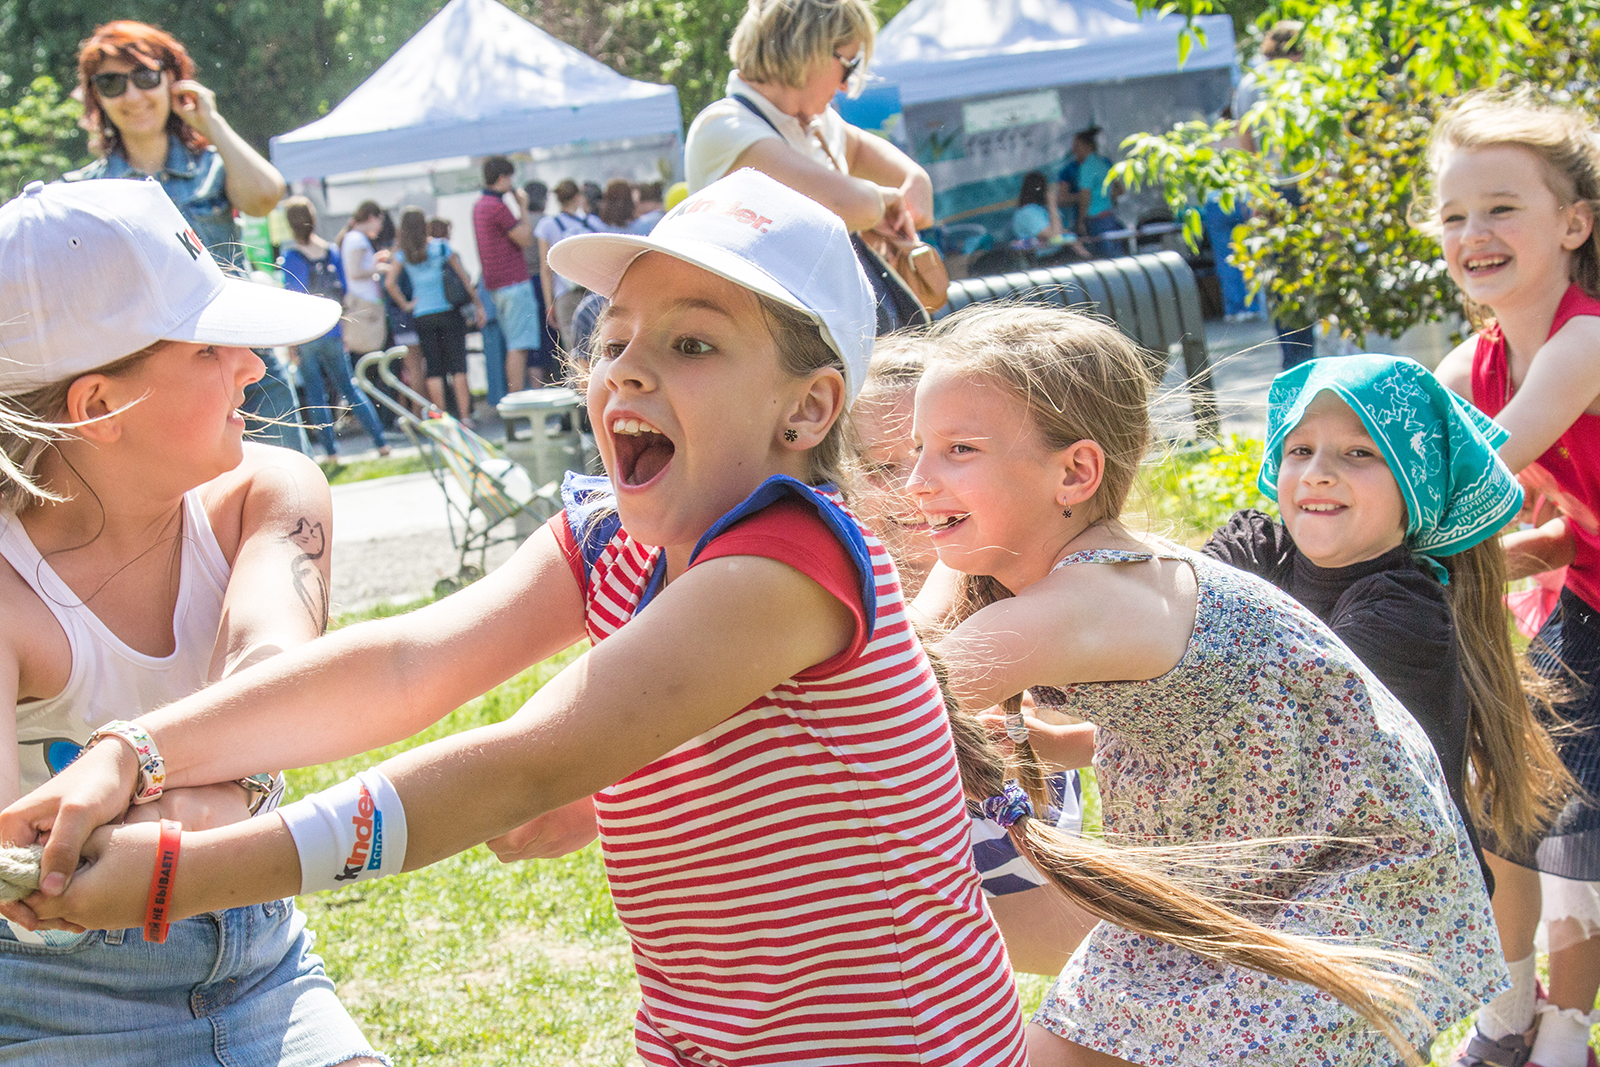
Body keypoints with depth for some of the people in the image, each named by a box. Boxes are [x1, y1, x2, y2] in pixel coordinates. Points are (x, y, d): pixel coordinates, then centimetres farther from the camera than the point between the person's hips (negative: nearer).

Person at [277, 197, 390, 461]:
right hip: (332, 332, 4)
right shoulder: (331, 251, 4)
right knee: (349, 387, 12)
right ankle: (380, 441, 6)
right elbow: (344, 290, 9)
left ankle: (332, 451, 2)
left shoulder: (290, 257, -10)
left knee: (315, 395, 4)